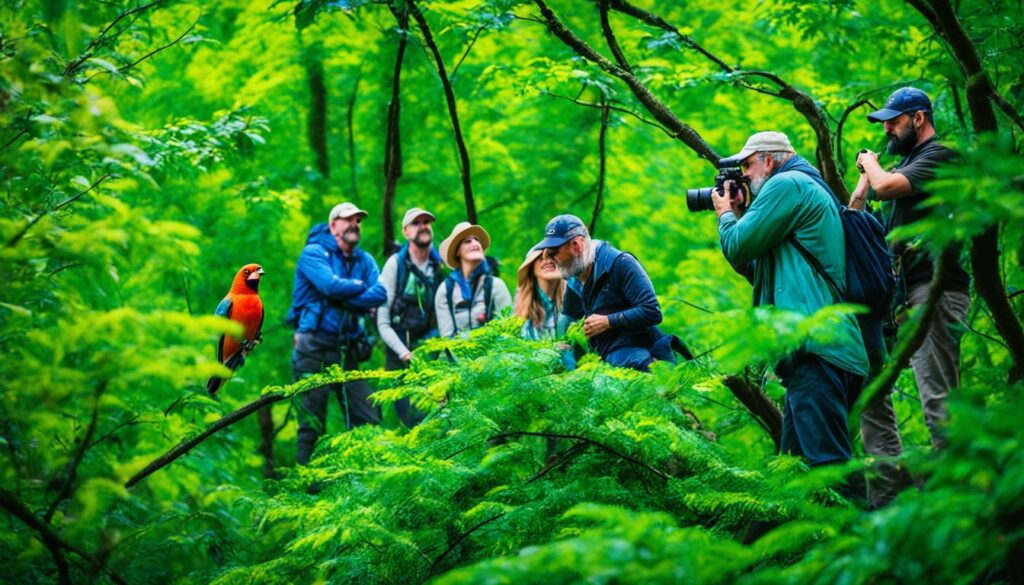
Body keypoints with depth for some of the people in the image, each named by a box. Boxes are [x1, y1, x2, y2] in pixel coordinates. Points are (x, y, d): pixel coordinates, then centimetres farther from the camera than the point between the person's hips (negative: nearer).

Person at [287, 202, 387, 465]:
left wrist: (345, 298, -14)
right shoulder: (314, 253, -1)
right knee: (312, 426, -4)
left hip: (347, 352, 5)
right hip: (314, 349, -5)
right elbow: (331, 285, -19)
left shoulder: (364, 260, 14)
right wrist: (360, 286, -2)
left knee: (370, 421, -1)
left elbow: (380, 293, -4)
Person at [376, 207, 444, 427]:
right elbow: (383, 322, -7)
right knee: (411, 416, -7)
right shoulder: (396, 264, -5)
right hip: (400, 350, -3)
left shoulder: (441, 265, 4)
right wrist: (405, 355, -14)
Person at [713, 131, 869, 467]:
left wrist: (726, 213, 13)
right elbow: (754, 260, 32)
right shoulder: (811, 188, 28)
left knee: (826, 461, -16)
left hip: (814, 342, -11)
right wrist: (740, 212, 24)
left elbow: (738, 250, -6)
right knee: (795, 461, 13)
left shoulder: (786, 185, -4)